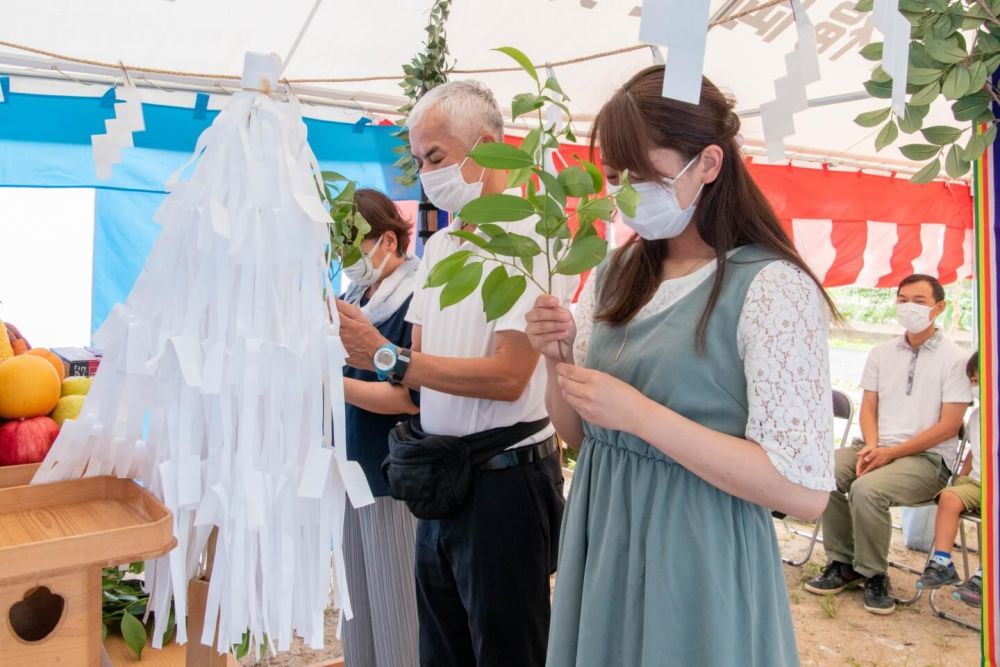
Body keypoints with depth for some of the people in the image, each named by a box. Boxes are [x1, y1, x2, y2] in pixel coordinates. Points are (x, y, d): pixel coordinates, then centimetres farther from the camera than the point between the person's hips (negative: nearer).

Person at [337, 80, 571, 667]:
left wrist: (386, 357, -23)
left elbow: (506, 376, -23)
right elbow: (422, 361, 12)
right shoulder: (439, 245, 12)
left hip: (505, 479, -8)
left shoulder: (531, 238, -14)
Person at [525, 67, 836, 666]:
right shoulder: (613, 276, 3)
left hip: (697, 558, -6)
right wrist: (557, 362, -10)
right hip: (599, 544, 6)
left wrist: (640, 414, -23)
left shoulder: (772, 287, -16)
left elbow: (805, 489, -20)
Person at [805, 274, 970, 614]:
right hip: (878, 447, 5)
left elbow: (948, 426, -8)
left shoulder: (954, 358, -3)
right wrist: (872, 446, -10)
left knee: (867, 489, -33)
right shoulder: (882, 353, 13)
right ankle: (843, 563, -5)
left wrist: (891, 453, -15)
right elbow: (868, 408, 11)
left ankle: (874, 575, -10)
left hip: (928, 457, -5)